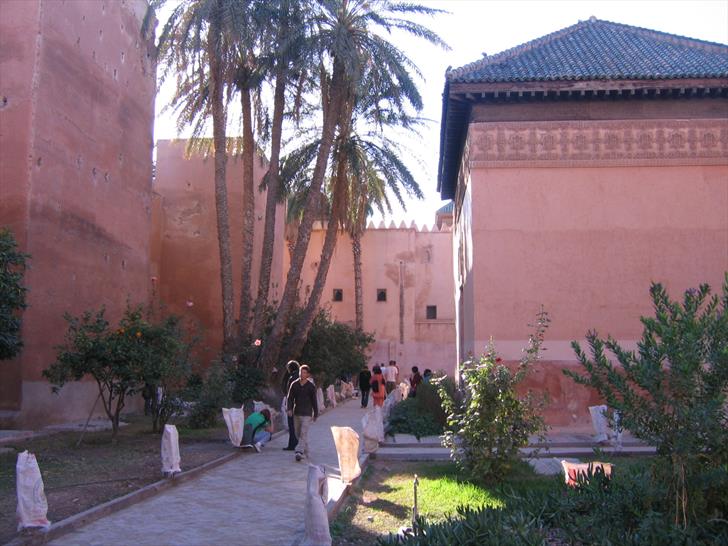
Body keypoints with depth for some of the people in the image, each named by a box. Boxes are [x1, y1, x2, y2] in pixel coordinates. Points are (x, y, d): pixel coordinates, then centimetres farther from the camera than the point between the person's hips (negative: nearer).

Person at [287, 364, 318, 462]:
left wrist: (316, 414, 7)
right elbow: (290, 397, 4)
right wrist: (289, 409, -10)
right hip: (296, 413, 4)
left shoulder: (311, 386, -3)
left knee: (303, 433, -14)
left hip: (306, 414, -4)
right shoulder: (294, 384, 3)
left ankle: (299, 451, -21)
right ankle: (305, 452, 25)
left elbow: (314, 401, 3)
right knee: (298, 434, 11)